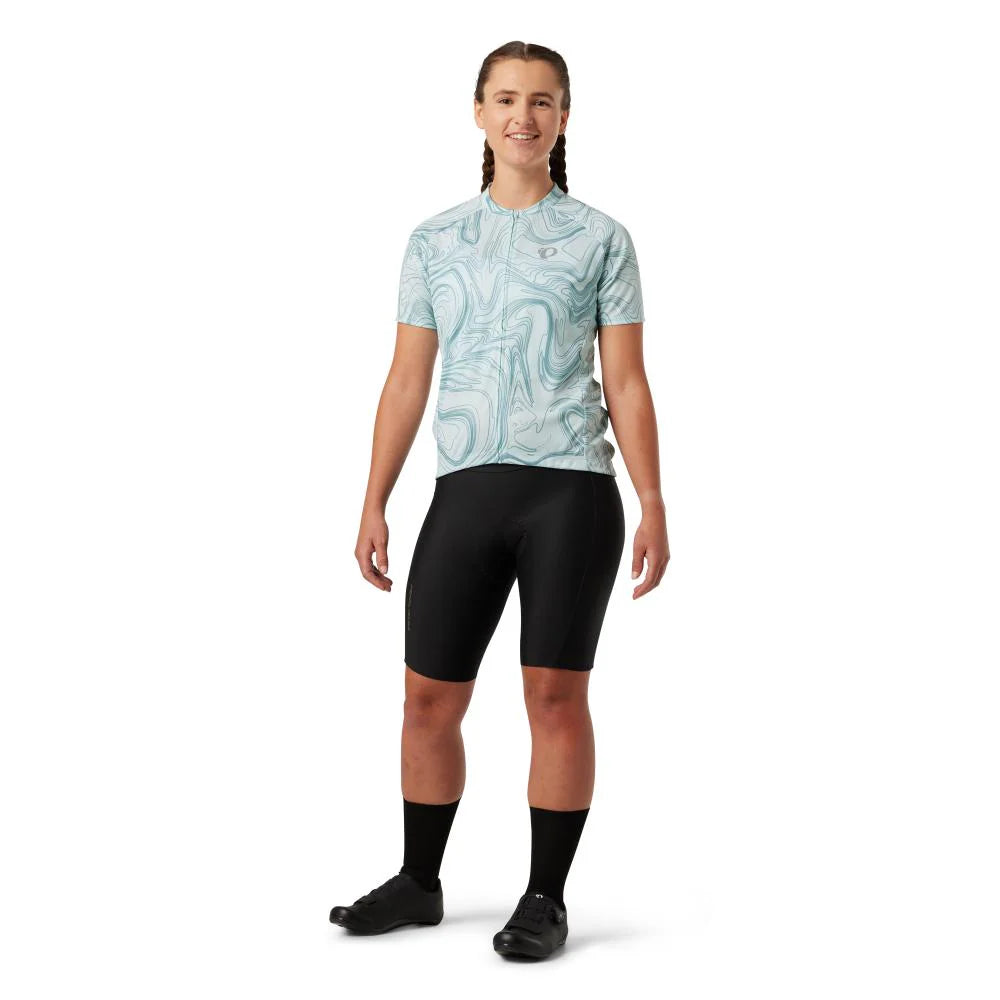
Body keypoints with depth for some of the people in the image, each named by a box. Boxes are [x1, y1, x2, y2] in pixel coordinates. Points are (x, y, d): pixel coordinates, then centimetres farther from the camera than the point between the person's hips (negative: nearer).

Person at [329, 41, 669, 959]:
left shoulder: (600, 238, 6)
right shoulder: (434, 241, 12)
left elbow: (627, 383, 3)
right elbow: (407, 383, 11)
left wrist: (653, 505, -5)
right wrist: (374, 505, 5)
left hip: (570, 487, -2)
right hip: (466, 492, 3)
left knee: (556, 694, -1)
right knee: (430, 698, 6)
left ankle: (546, 899, 11)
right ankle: (419, 882, 23)